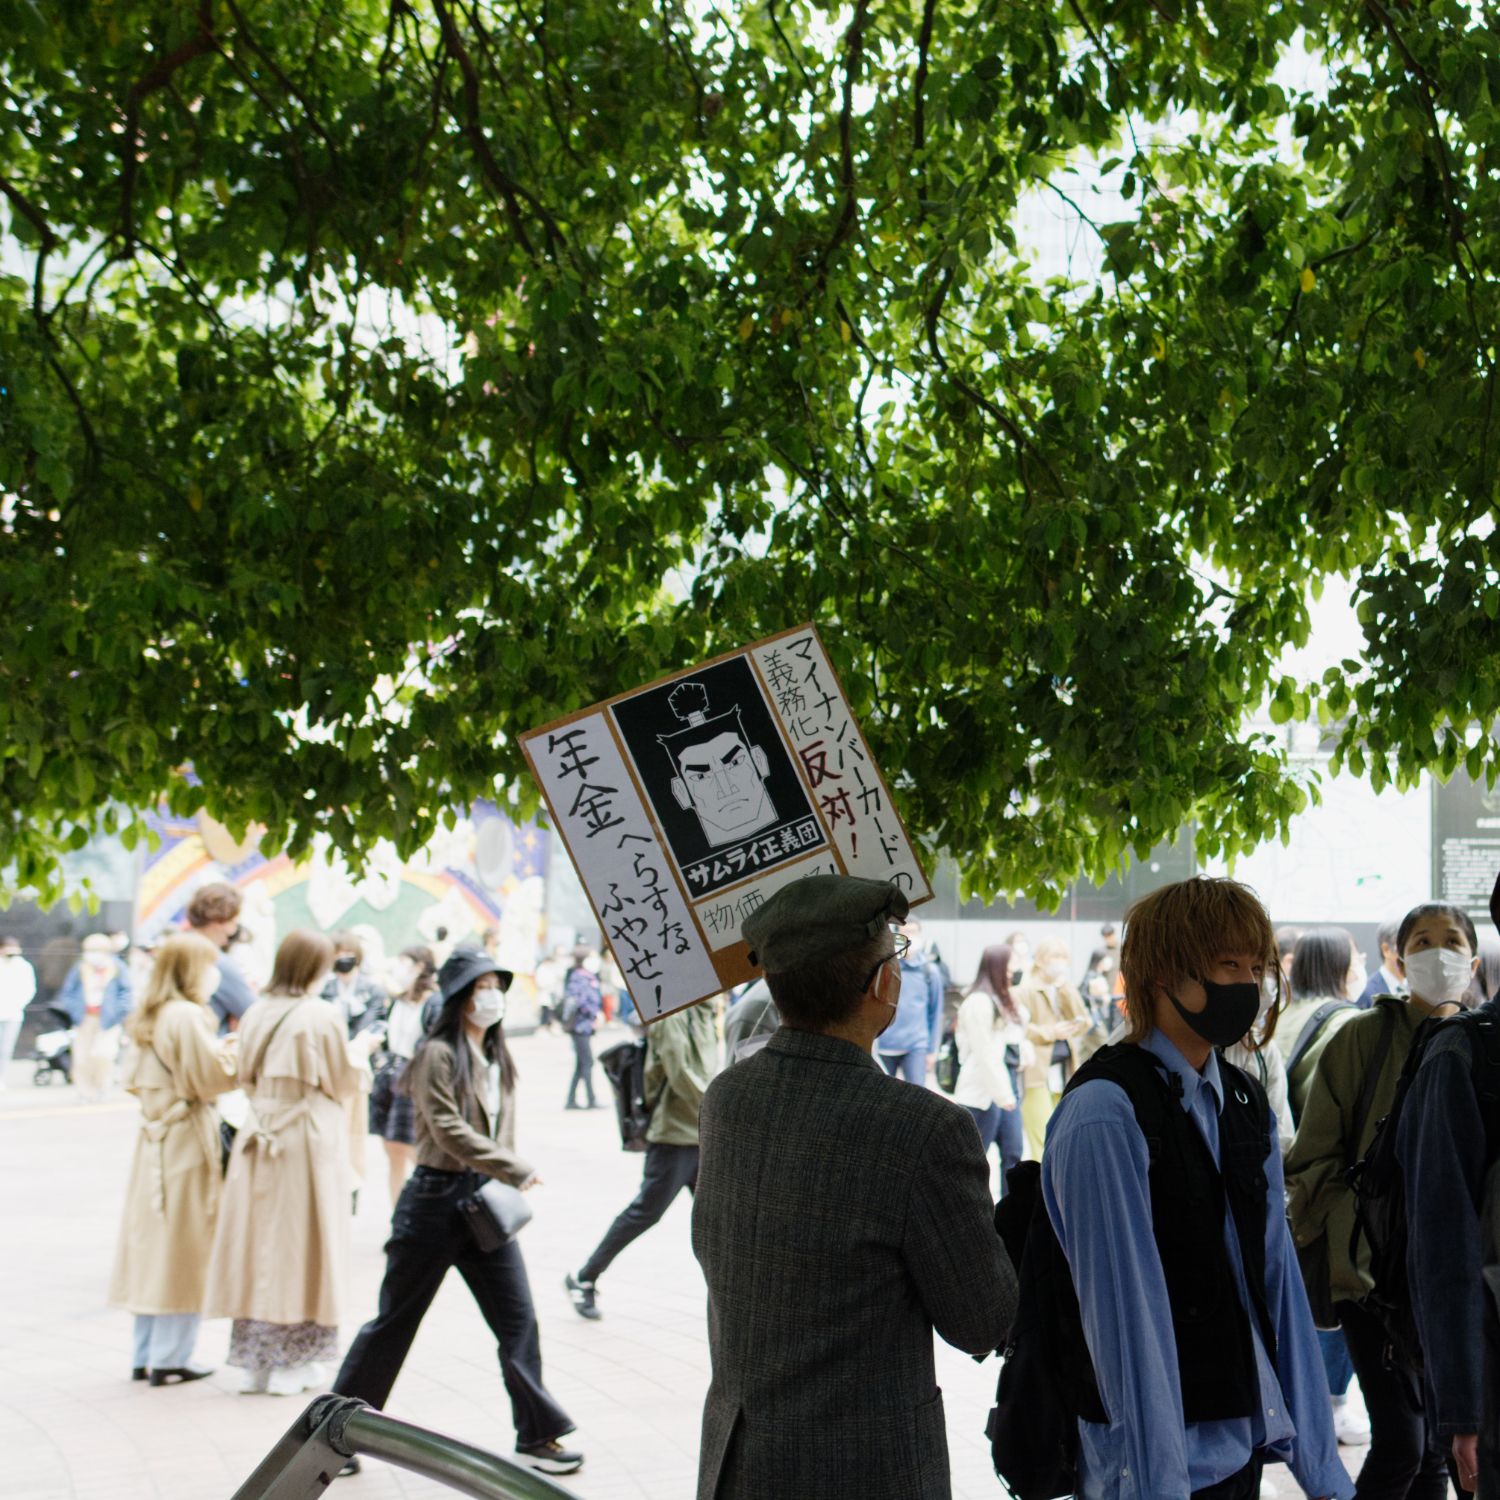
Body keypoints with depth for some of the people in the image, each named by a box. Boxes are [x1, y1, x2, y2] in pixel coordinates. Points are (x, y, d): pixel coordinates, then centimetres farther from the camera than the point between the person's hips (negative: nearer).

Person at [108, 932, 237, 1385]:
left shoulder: (148, 1019, 11)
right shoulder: (188, 1017, -16)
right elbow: (213, 1079, -18)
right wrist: (232, 1054, 0)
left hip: (154, 1139, 8)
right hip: (188, 1142, -8)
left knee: (152, 1246, 12)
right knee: (183, 1250, -1)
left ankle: (145, 1356, 18)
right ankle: (170, 1360, 3)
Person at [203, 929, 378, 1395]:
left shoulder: (256, 1015, 4)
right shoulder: (321, 1016, -12)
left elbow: (247, 1080, 11)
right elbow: (344, 1082, -5)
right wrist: (360, 1050, 13)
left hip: (259, 1138, 5)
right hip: (309, 1142, -5)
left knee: (259, 1243, 9)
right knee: (301, 1246, 3)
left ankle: (254, 1360, 13)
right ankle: (292, 1362, 5)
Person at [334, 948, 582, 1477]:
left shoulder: (499, 1059, 11)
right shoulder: (438, 1055, -12)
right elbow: (449, 1129, -21)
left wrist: (505, 1186, 5)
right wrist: (518, 1172, -22)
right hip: (435, 1201, -6)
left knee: (519, 1320, 1)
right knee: (395, 1321, 4)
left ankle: (536, 1437, 8)